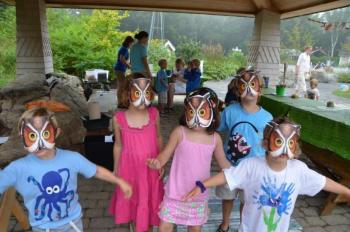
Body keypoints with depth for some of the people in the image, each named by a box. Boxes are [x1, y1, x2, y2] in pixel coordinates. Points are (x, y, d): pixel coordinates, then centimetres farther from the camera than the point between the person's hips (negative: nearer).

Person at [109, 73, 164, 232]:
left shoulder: (154, 114, -11)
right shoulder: (119, 118, -15)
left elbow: (158, 138, 3)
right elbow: (118, 146, -2)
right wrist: (115, 169, 6)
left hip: (150, 167, 1)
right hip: (130, 167, -1)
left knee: (150, 199, 18)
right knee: (133, 200, 19)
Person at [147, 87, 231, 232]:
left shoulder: (215, 138, -6)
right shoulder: (180, 132, -14)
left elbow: (223, 163, 7)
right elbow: (166, 154, -9)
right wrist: (157, 162, -30)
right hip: (176, 193, -2)